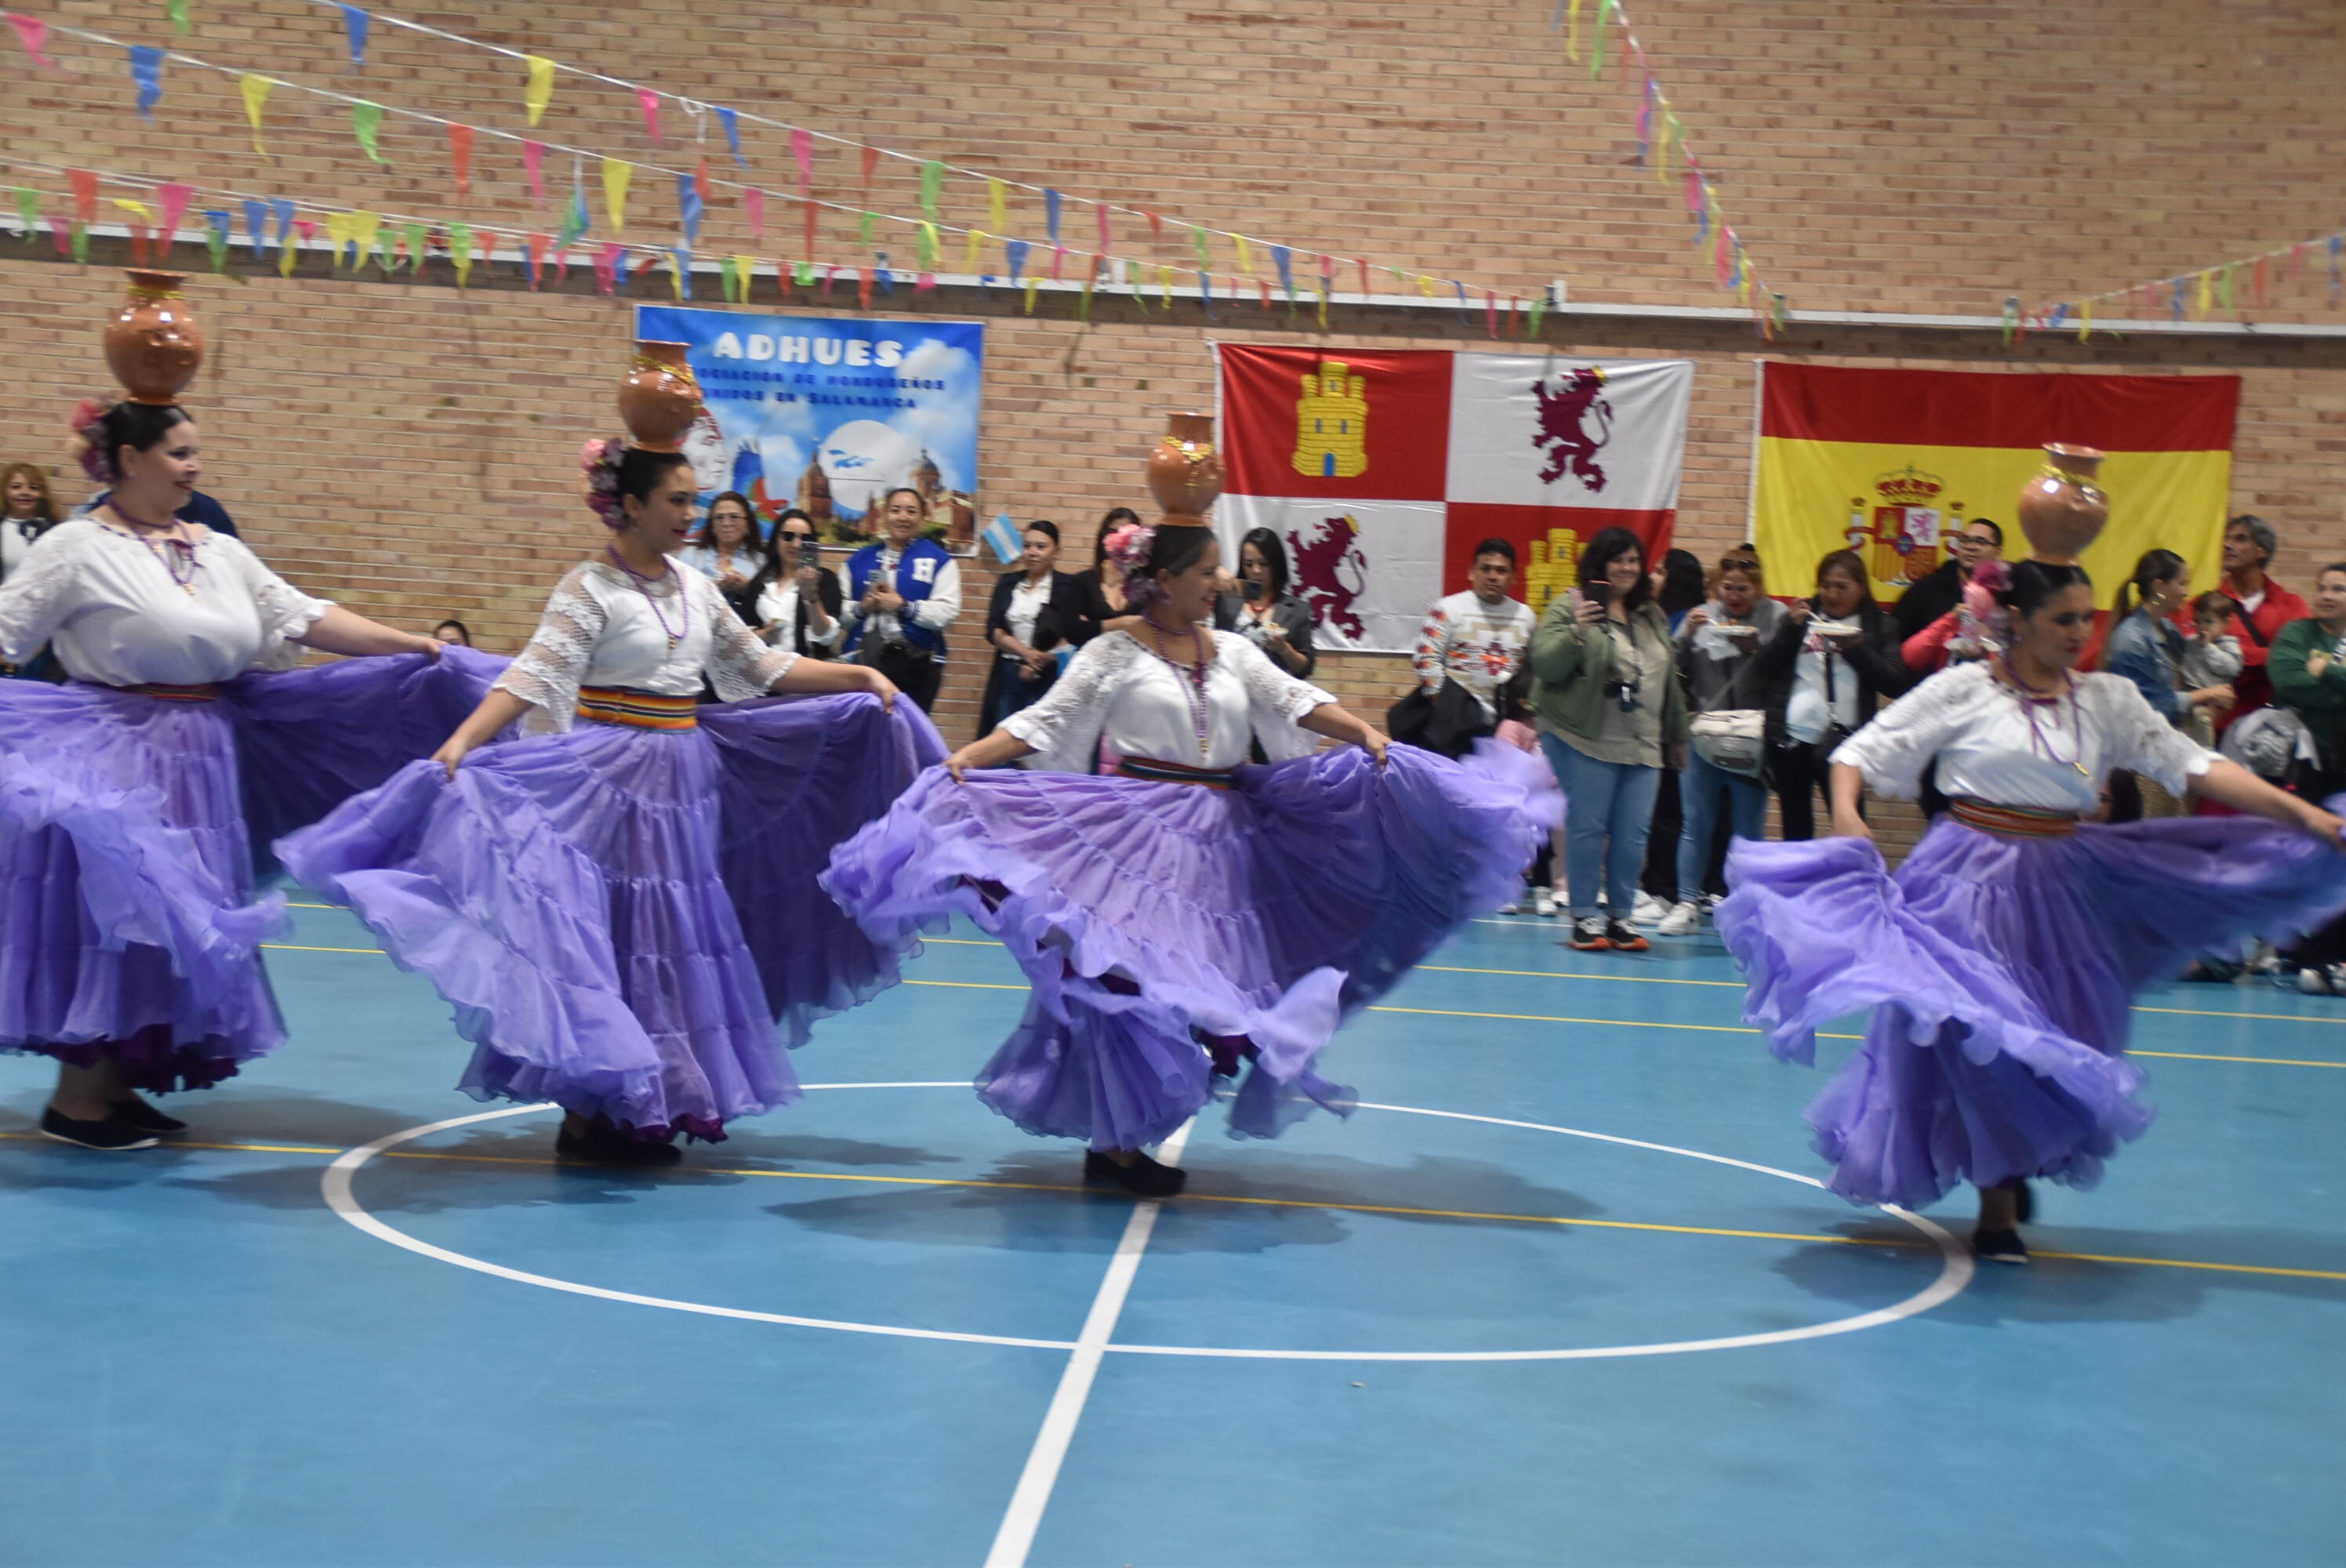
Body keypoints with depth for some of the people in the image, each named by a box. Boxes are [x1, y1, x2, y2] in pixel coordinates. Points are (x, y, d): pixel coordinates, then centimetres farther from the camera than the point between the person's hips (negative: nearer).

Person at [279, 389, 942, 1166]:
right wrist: (461, 741, -35)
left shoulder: (695, 585, 11)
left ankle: (653, 1108, 19)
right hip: (611, 774, -7)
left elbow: (760, 667, 17)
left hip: (687, 775, 7)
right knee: (607, 937, -4)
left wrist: (859, 677, 11)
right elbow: (533, 677, -20)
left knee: (675, 938, 9)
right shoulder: (589, 588, -9)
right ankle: (593, 1116, 6)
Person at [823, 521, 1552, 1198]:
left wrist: (1365, 737, -12)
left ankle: (1120, 1133, 17)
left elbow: (1293, 700, 3)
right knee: (1130, 979, -6)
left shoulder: (1231, 651, 10)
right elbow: (1046, 721, -7)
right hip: (1139, 832, -6)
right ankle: (1115, 1143, 5)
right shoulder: (1115, 651, -4)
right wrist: (966, 758, -19)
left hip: (1219, 835, 6)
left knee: (1194, 978, 7)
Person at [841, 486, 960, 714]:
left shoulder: (938, 560, 5)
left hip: (916, 662, -2)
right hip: (864, 660, 2)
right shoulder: (859, 560, 15)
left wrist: (902, 606, -13)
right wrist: (862, 608, -8)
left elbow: (946, 613, -7)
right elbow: (839, 612, 11)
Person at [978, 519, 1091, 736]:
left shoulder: (1068, 587, 0)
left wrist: (1040, 662, -14)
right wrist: (1025, 653, -13)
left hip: (1047, 679, -4)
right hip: (1006, 677, 4)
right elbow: (994, 630, 3)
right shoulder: (1007, 583, 11)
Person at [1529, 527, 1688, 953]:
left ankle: (1621, 917, 12)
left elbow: (1669, 678, 25)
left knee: (1633, 834, 3)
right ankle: (1583, 918, 6)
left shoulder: (1652, 615, 18)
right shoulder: (1568, 608, -2)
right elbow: (1544, 665, -10)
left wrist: (1677, 735, 26)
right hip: (1586, 742, -5)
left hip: (1643, 746, 6)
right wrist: (1576, 630, -24)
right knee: (1587, 828, -2)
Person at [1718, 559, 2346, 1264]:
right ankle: (1998, 1201, 14)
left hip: (2062, 886, 4)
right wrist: (1846, 815, -22)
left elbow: (2192, 764, 0)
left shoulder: (2109, 699, 5)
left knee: (2054, 1040, 9)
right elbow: (1863, 752, -2)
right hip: (1968, 881, -4)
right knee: (1976, 1028, -3)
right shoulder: (1963, 689, -4)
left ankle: (2014, 1170, 37)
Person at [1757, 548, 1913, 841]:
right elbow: (1766, 669, 5)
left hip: (1841, 742, -3)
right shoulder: (1804, 615, 13)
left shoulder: (1878, 625, 6)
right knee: (1795, 828, 10)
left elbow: (1897, 683, -6)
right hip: (1790, 739, 3)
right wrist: (1792, 627, -6)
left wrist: (1855, 648, -13)